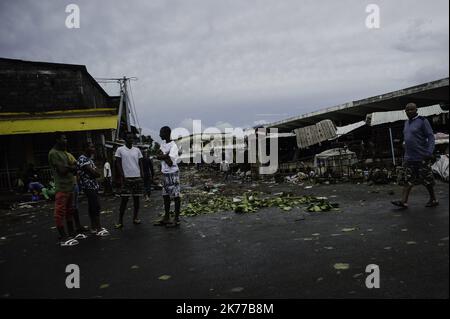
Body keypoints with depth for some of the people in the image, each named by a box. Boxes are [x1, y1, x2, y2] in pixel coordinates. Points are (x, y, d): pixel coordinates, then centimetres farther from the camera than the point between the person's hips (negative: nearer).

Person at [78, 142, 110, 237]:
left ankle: (93, 227, 18)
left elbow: (97, 173, 13)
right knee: (96, 207, -11)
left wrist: (94, 173, -8)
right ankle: (99, 229, -10)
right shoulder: (82, 159, -12)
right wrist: (96, 173, 0)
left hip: (94, 185, 9)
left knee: (92, 207, 12)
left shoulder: (90, 159, 18)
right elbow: (93, 172, -20)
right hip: (88, 186, -9)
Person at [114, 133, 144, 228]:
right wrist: (122, 176, -9)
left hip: (137, 177, 3)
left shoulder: (137, 150, 10)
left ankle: (135, 218, 17)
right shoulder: (120, 150, 1)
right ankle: (120, 221, 1)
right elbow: (118, 164, -1)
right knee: (124, 199, -4)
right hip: (126, 178, -3)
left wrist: (142, 175, 1)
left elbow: (140, 163, 12)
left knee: (136, 198, 7)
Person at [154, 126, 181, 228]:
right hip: (165, 173, 9)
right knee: (165, 195, 13)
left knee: (175, 196, -1)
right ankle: (166, 218, 23)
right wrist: (165, 156, -15)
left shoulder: (173, 146, -17)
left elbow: (170, 163, -25)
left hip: (172, 173, -9)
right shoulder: (163, 143, 10)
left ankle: (177, 219, 5)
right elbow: (159, 155, 2)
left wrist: (162, 156, -12)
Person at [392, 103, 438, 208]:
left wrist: (430, 152, -21)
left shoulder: (422, 121, -7)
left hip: (422, 157, -6)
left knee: (427, 180, 4)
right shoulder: (407, 123, 14)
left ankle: (433, 200, 19)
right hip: (410, 157, 6)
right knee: (408, 180, 1)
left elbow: (431, 137, -11)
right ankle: (404, 201, -4)